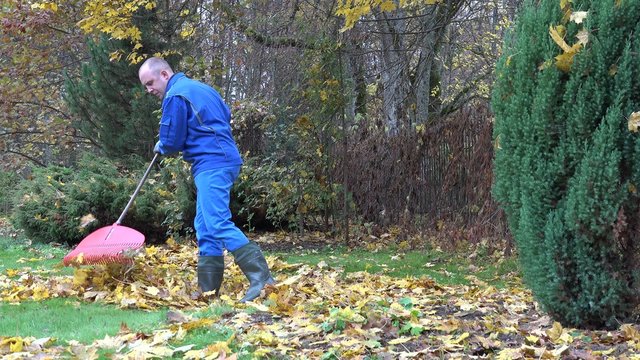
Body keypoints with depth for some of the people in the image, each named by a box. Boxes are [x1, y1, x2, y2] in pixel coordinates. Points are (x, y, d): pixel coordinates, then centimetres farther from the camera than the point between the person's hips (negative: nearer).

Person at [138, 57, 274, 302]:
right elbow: (226, 115, 30)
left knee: (218, 223, -17)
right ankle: (208, 290, 11)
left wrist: (160, 147, 16)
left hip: (211, 165, -10)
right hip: (225, 159, 10)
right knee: (205, 228, 10)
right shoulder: (200, 88, 22)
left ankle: (261, 278, -24)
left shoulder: (175, 96, -8)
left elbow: (171, 142, -7)